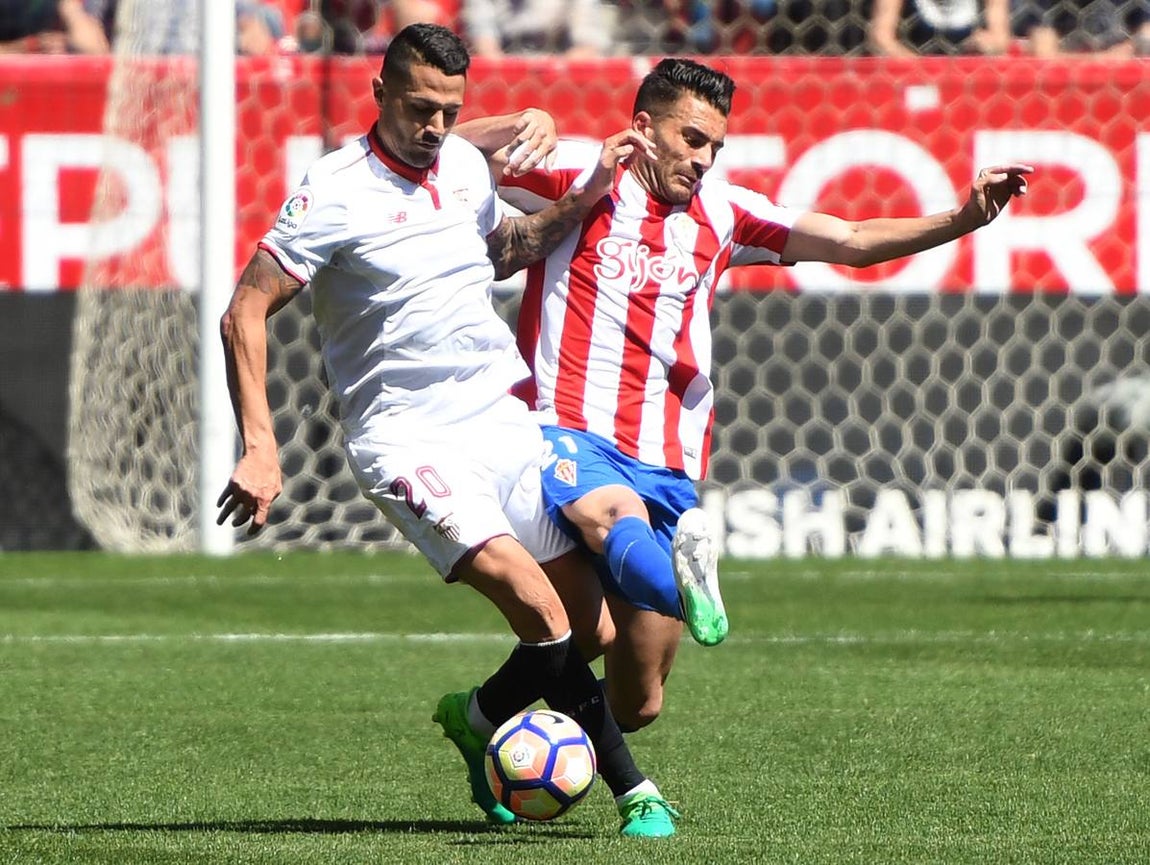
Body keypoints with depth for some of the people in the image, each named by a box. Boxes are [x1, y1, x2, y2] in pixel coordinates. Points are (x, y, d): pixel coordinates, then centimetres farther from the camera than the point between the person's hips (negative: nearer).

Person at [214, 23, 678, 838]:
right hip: (410, 440, -7)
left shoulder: (465, 164, 10)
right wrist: (260, 448, -19)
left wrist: (587, 194, 16)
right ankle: (632, 790, -11)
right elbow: (245, 313, -12)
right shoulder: (336, 193, -11)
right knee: (538, 605, -22)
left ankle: (479, 719, 21)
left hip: (505, 419, 7)